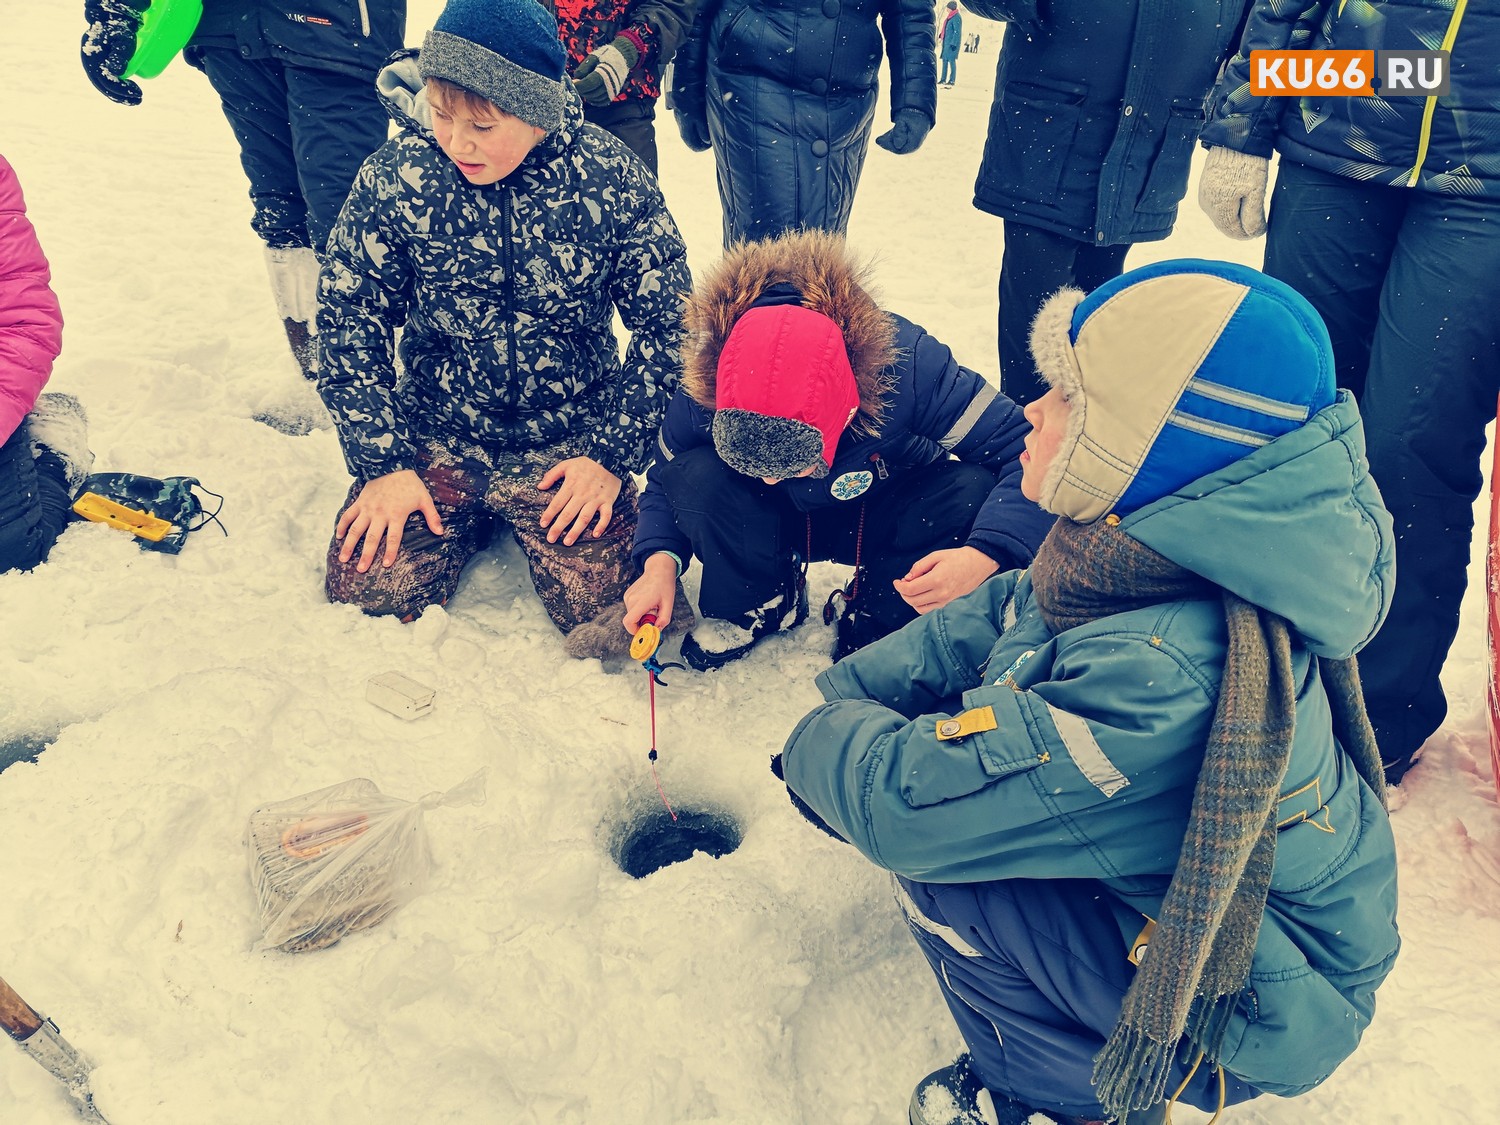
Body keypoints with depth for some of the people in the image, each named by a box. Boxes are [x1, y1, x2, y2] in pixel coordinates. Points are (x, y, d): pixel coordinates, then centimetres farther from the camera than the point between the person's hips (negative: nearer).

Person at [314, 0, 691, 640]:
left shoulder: (613, 180, -12)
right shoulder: (396, 175, -10)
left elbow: (665, 327, -5)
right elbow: (351, 320, -2)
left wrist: (613, 453, -10)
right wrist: (383, 462, -9)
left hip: (569, 440, -1)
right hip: (433, 436, 2)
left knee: (597, 603, -16)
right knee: (366, 592, -12)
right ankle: (473, 523, 20)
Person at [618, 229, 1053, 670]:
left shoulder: (908, 366, -37)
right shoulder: (701, 390, -30)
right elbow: (665, 479, -8)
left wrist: (983, 557, -51)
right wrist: (659, 563, -28)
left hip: (883, 521, 0)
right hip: (777, 523, 1)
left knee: (973, 491, -32)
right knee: (694, 476, -30)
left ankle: (874, 621, -5)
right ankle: (759, 603, 0)